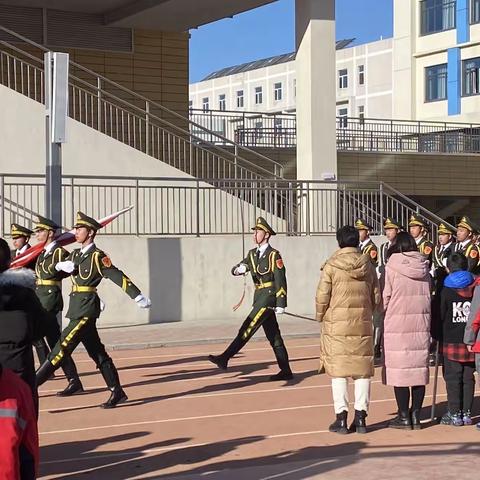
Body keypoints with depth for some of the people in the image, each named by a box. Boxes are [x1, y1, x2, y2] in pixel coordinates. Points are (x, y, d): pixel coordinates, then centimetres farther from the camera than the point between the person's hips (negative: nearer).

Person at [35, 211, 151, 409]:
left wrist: (138, 297, -19)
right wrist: (63, 265, -14)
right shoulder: (75, 254, 16)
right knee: (97, 352, 10)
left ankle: (31, 385, -11)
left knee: (63, 346, -10)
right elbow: (58, 266, 10)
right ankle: (117, 392, 15)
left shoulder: (98, 257, -9)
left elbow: (118, 277, -14)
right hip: (78, 309, 9)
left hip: (87, 309, -9)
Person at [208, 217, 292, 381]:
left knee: (247, 329, -12)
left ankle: (224, 358, -15)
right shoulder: (252, 254, 15)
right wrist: (239, 269, -15)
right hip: (259, 298, 8)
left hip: (269, 297, -8)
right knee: (274, 337, 9)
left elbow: (281, 280, -12)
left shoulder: (274, 255, -8)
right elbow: (234, 270, 10)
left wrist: (281, 304, -17)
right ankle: (285, 371, 13)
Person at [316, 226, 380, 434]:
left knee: (338, 370, 2)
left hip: (336, 325, -3)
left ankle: (341, 417, 1)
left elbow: (322, 296, -8)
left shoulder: (331, 266, -7)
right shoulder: (368, 265, 4)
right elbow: (376, 296, 8)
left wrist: (321, 317, 9)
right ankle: (360, 416, 9)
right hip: (363, 324, 3)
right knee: (362, 370, 8)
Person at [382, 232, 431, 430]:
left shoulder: (393, 266, -8)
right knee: (419, 368, 9)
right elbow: (428, 294, 9)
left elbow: (386, 296, -7)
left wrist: (385, 312, 11)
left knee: (399, 369, 2)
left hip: (397, 323, -4)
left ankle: (404, 416, 5)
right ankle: (416, 415, 13)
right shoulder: (424, 266, 5)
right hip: (421, 324, 4)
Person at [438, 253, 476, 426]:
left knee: (452, 379, 3)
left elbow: (440, 316, -3)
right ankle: (466, 413, 12)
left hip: (452, 342, -3)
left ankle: (454, 414, 4)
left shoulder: (447, 291, -7)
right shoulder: (475, 289, 1)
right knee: (468, 378, 9)